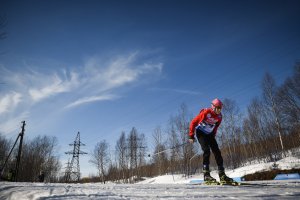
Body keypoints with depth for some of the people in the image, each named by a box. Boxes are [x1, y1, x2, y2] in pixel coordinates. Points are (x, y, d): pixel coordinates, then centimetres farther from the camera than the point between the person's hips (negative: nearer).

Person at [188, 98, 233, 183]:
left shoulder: (219, 116, -4)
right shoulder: (205, 112, -22)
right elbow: (193, 123, -16)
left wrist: (213, 136, 18)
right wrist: (191, 136, -15)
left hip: (210, 134, 6)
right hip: (201, 133, -6)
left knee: (217, 152, -3)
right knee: (207, 151, -22)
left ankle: (222, 175, 2)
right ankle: (206, 175, -20)